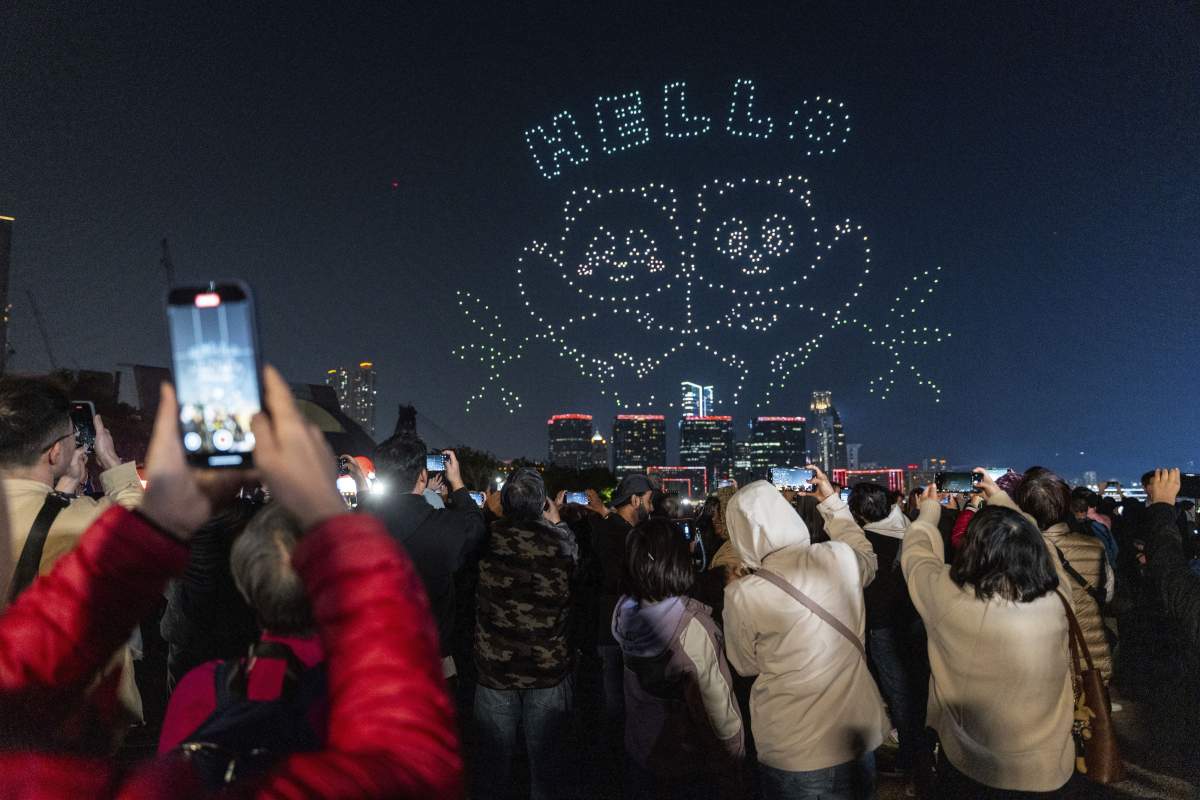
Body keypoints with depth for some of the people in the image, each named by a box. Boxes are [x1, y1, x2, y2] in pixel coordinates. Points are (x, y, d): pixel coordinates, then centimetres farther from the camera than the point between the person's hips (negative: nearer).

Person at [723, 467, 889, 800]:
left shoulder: (742, 594, -20)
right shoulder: (841, 557, -13)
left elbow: (746, 665, -1)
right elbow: (867, 559, 15)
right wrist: (832, 501, 18)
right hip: (857, 735, 3)